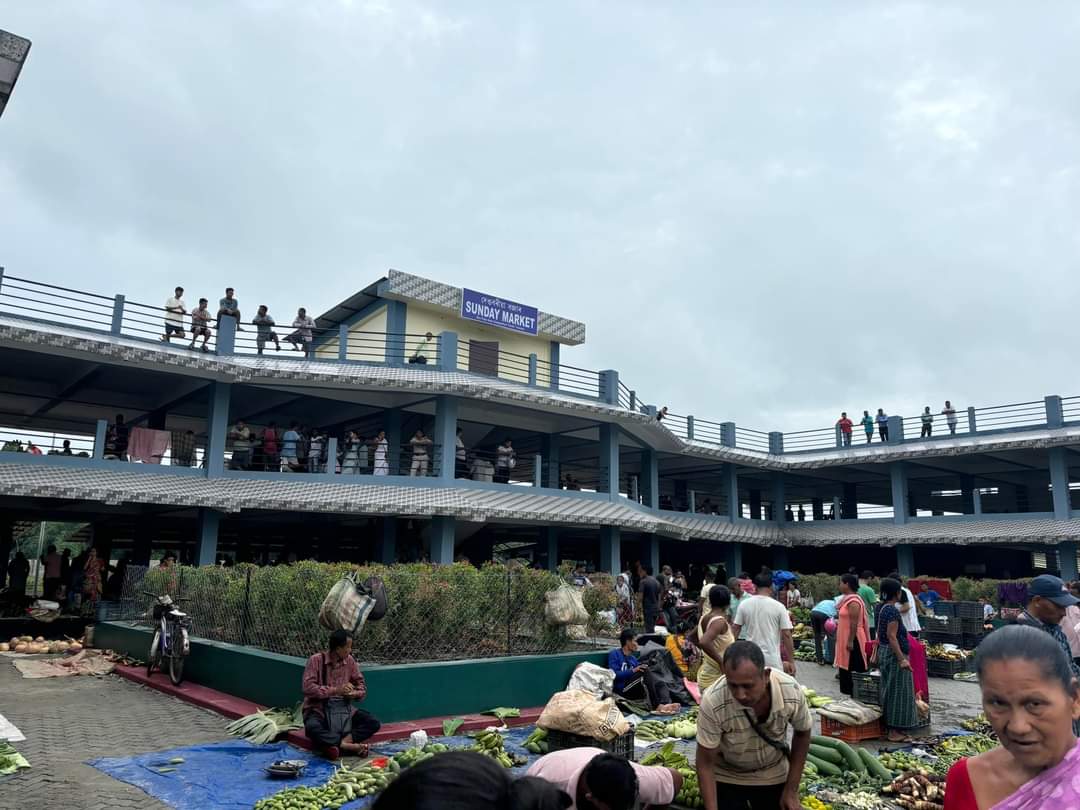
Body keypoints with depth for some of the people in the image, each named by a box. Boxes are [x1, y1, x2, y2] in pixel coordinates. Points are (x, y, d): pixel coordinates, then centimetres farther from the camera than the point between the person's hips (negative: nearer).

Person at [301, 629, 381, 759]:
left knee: (374, 724, -17)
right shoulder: (316, 660, -10)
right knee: (312, 728, -39)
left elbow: (361, 684, 10)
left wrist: (355, 693, -13)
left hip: (343, 707, 4)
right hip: (319, 708, -4)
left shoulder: (349, 660, 3)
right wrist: (335, 690, -23)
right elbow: (307, 687, -18)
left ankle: (340, 743, -33)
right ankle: (350, 746, -32)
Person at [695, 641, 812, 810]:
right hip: (725, 778, -2)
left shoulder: (791, 692, -28)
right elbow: (704, 763, -22)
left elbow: (802, 734, -6)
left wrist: (791, 790, -5)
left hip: (773, 776, 2)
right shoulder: (712, 702, -36)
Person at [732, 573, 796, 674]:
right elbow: (786, 635, -7)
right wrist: (791, 661, -1)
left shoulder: (744, 604, -1)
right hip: (772, 659, -2)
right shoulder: (779, 607, -7)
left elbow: (735, 630, 3)